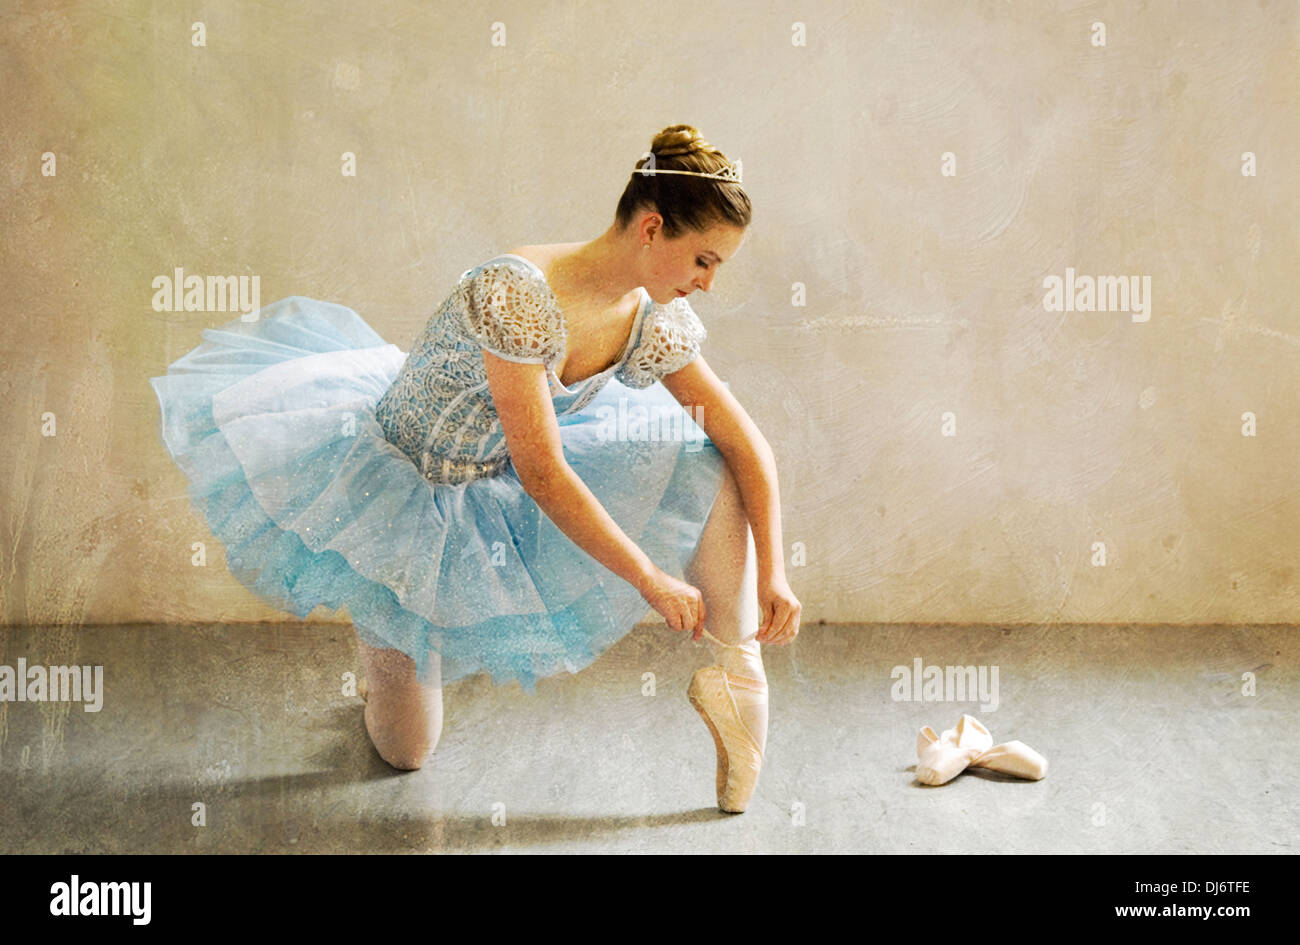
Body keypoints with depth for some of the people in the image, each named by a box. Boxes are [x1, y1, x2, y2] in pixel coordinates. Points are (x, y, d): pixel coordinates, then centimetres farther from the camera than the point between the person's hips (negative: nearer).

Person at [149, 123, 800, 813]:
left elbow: (747, 446, -6)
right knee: (405, 749, 4)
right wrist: (651, 579, -29)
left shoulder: (656, 324, -12)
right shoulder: (516, 291, -33)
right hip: (398, 479, -5)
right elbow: (541, 471, -34)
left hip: (498, 495, 5)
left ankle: (738, 676, -6)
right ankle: (390, 655, 34)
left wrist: (771, 570, -15)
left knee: (709, 471, -13)